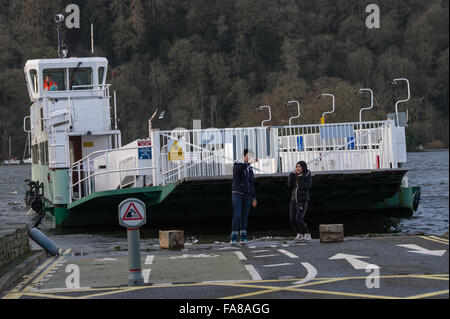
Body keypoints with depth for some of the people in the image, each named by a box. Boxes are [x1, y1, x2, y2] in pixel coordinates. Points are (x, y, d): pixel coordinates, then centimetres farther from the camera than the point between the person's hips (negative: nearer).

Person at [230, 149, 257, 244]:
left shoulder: (250, 169, 18)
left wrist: (254, 198, 17)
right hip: (237, 194, -6)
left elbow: (252, 185, 21)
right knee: (237, 215, -12)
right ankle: (234, 237, -12)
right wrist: (248, 162, -42)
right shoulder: (237, 165, -1)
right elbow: (238, 168, -29)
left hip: (247, 196, 6)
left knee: (244, 216, 4)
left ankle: (243, 236, 7)